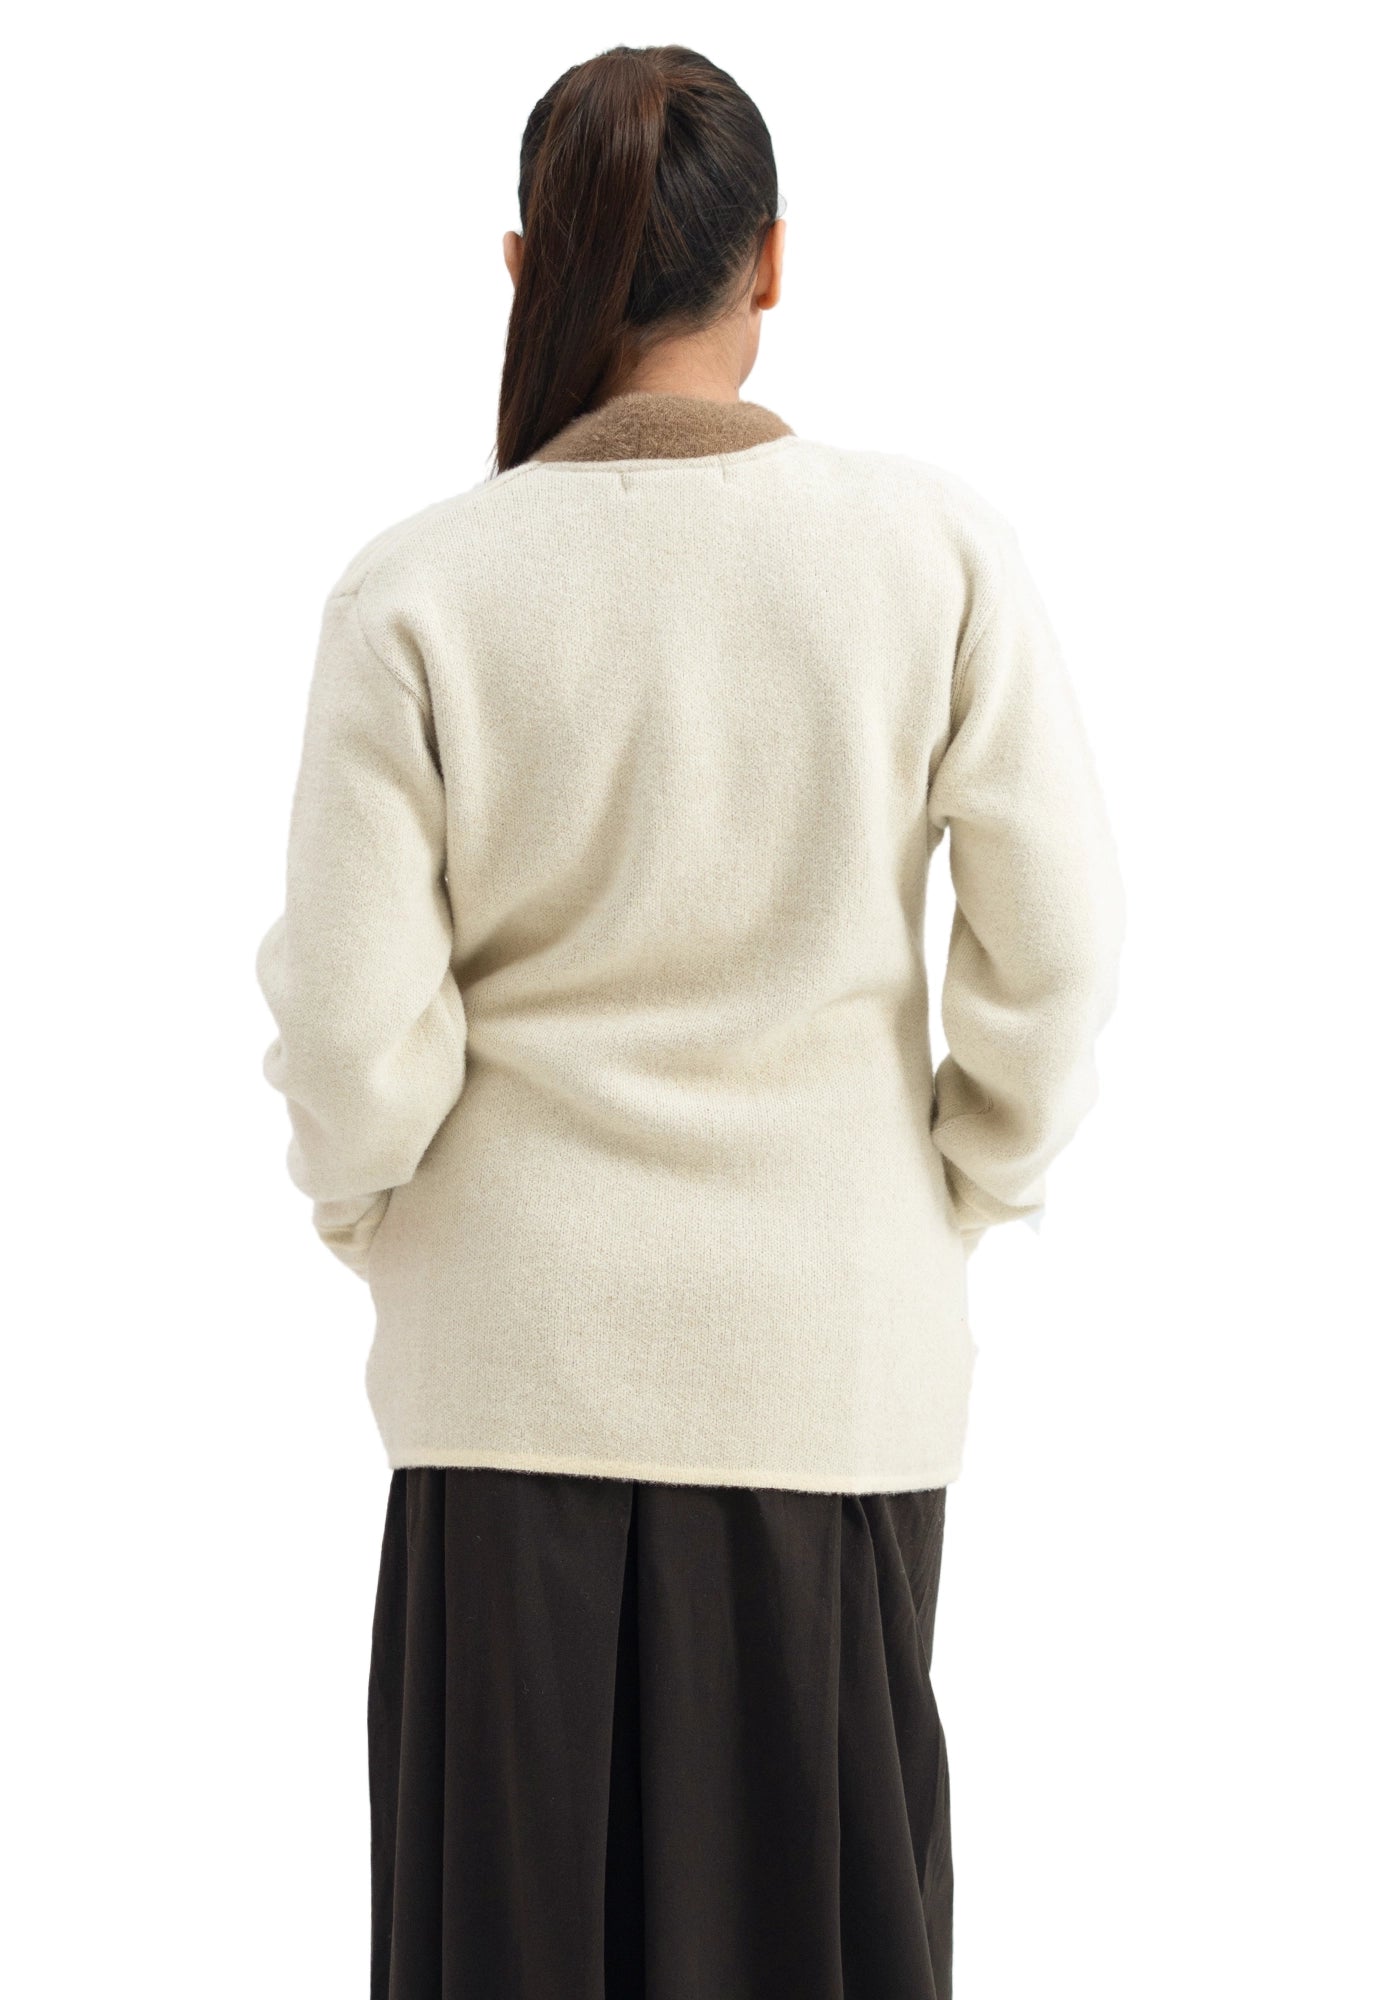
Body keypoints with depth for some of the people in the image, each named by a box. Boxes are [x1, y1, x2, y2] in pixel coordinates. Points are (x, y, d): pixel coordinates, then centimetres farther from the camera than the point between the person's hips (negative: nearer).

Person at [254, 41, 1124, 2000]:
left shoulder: (419, 591, -9)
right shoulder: (936, 550, -8)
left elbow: (352, 1026, -8)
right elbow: (1057, 958, -5)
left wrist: (375, 1223, 11)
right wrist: (952, 1200, 11)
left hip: (522, 1347, 0)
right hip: (834, 1356, 1)